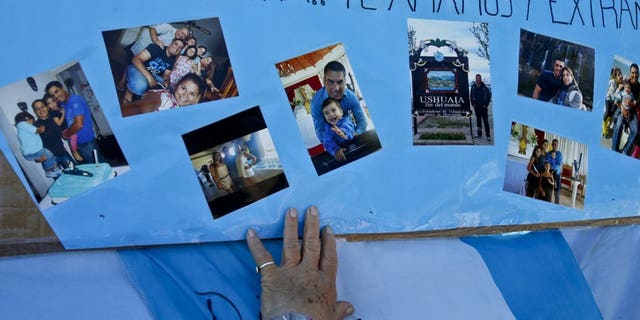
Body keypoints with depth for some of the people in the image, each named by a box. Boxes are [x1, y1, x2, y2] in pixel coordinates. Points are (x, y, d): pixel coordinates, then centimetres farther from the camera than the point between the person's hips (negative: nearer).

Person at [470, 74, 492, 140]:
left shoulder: (484, 86, -4)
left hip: (483, 106, -4)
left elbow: (489, 95, 1)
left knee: (485, 121, -6)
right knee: (478, 120, 11)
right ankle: (479, 134, 18)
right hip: (476, 106, 4)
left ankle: (488, 135, -7)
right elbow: (471, 96, 14)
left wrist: (486, 104, -4)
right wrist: (472, 104, 5)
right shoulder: (473, 87, 5)